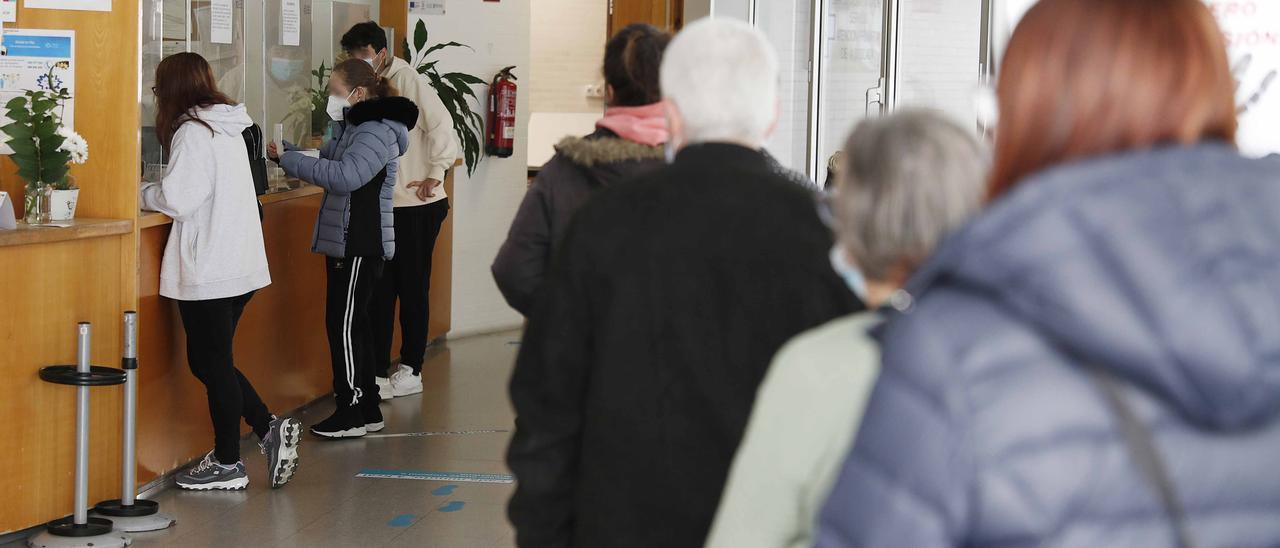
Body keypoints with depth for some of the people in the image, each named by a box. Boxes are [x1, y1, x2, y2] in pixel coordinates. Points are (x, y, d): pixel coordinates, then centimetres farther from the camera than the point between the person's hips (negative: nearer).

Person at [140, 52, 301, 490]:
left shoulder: (192, 132, -14)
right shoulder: (228, 128, 12)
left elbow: (177, 198, -18)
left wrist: (141, 193, 0)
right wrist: (160, 192, 13)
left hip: (209, 269, -8)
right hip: (239, 263, 9)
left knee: (213, 364, 2)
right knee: (209, 361, 17)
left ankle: (227, 464, 10)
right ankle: (272, 429, 11)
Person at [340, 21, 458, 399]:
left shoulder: (408, 81, -13)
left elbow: (440, 124, -19)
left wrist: (435, 173, -19)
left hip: (416, 205, -7)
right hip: (380, 206, 7)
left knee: (412, 288, 4)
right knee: (379, 290, 8)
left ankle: (411, 370, 14)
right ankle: (378, 372, 15)